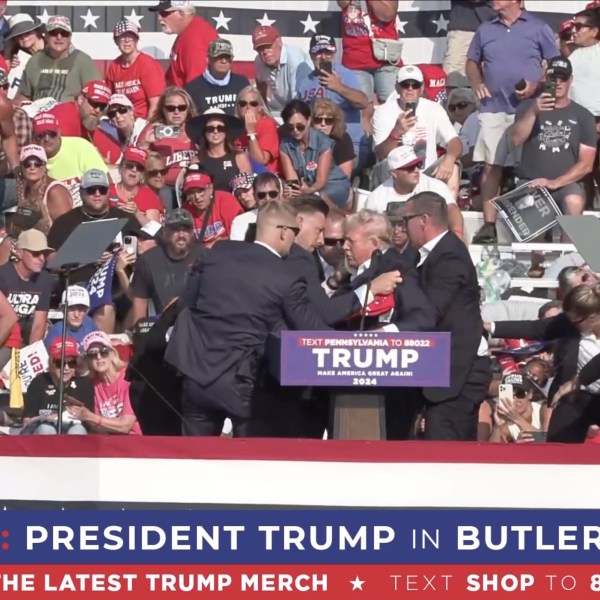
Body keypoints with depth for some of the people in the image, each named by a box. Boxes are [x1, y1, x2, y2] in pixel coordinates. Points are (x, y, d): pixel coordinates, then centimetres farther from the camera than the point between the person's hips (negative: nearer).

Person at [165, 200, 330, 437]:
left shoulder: (219, 252, 4)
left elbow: (190, 300, 15)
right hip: (237, 381, -4)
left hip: (197, 373, 4)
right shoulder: (286, 280, -10)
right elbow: (311, 331, -1)